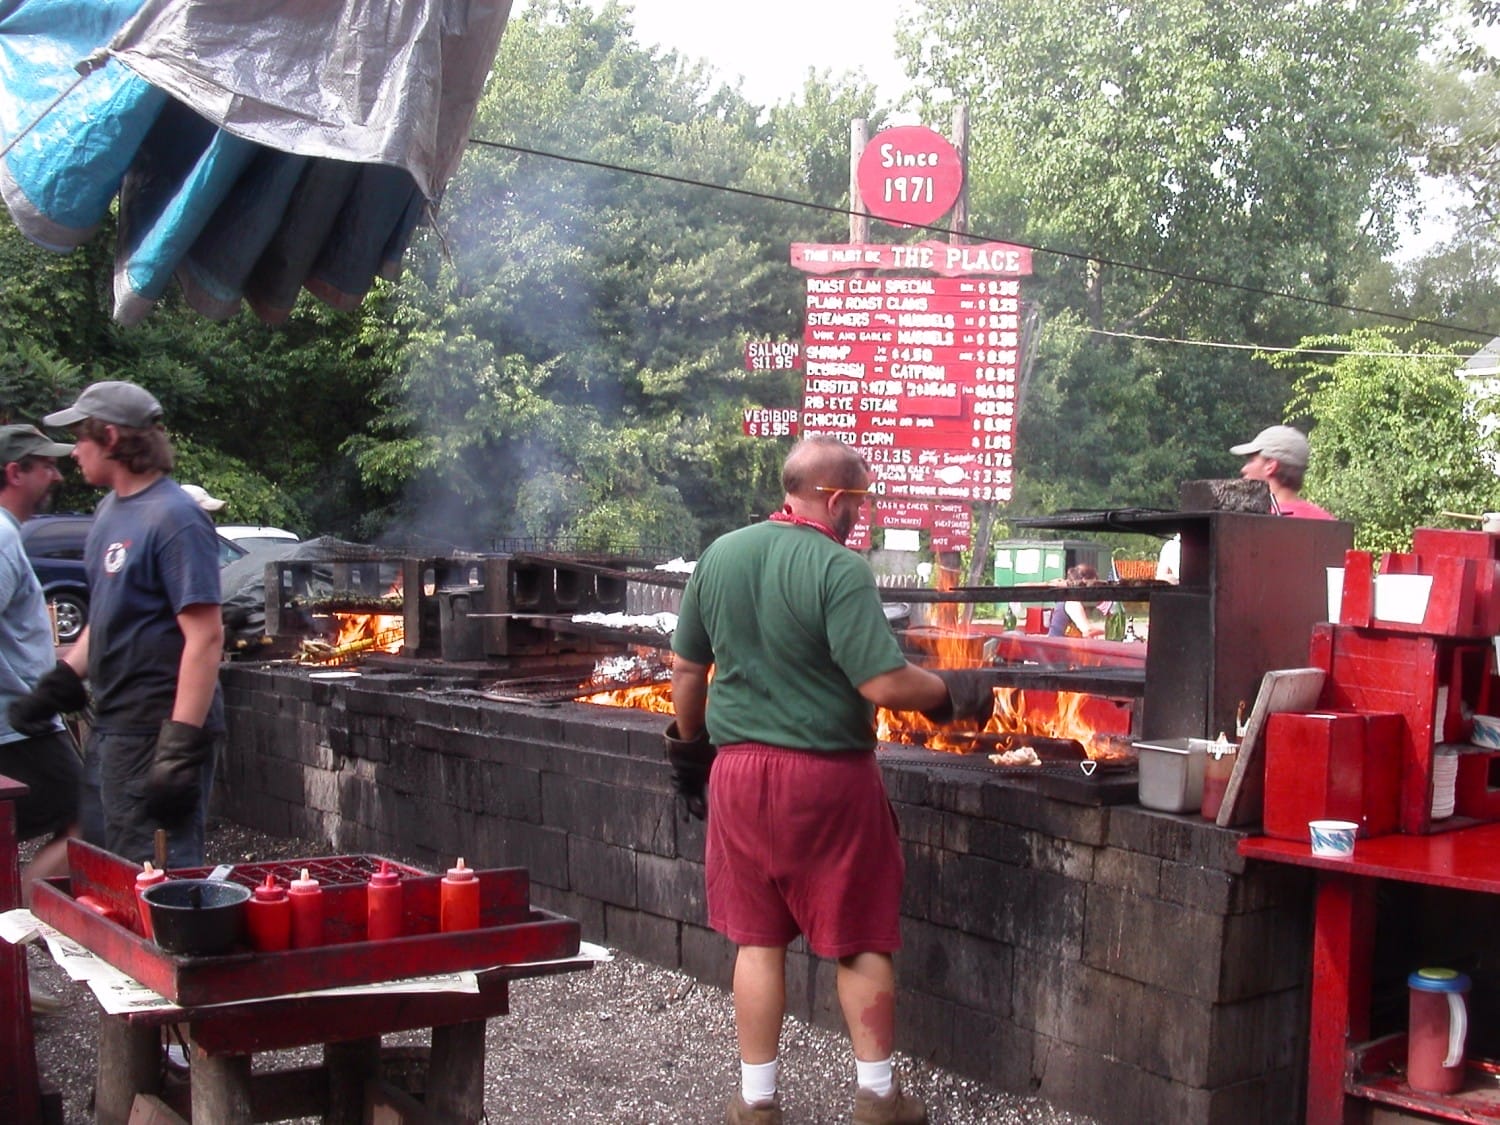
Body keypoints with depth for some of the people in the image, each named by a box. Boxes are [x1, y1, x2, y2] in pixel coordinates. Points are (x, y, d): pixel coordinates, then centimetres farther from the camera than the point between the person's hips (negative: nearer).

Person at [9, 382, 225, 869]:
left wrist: (182, 746, -25)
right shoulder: (110, 510, 13)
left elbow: (205, 636, -21)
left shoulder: (174, 518, -16)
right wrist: (59, 683, 14)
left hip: (155, 731, -10)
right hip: (110, 727, 10)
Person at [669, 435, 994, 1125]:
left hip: (738, 770, 5)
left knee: (757, 939, 13)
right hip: (827, 778, -5)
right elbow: (884, 684, -21)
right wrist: (954, 693, -4)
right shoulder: (840, 570, -15)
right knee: (861, 942, 10)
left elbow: (686, 669, 10)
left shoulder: (719, 556, 4)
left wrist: (687, 745, 23)